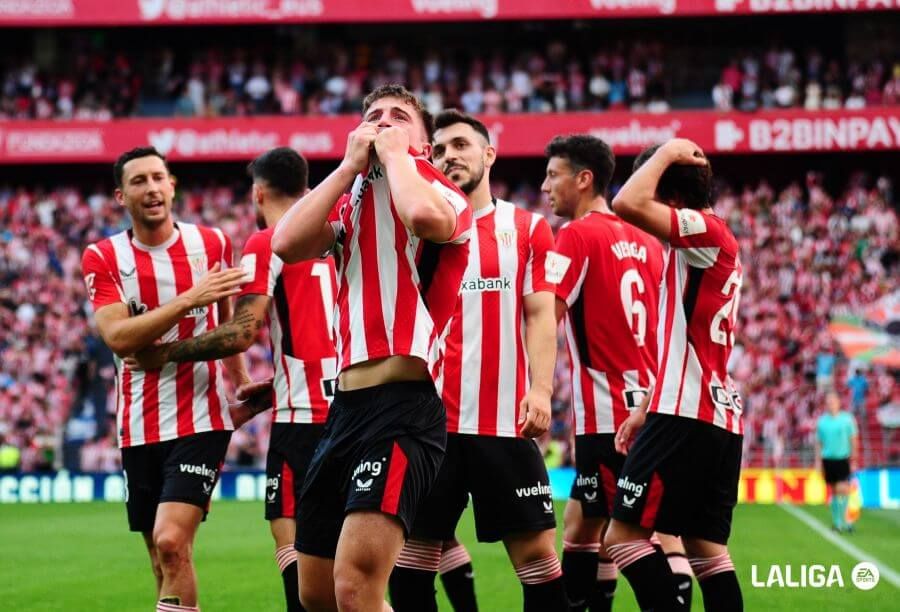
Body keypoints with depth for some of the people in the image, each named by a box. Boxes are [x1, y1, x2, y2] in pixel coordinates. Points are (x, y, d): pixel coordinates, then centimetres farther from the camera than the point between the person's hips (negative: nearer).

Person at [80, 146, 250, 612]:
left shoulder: (212, 244, 3)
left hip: (200, 418, -2)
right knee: (163, 559, 7)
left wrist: (243, 381, 14)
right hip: (139, 428, 2)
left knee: (172, 541, -19)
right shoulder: (102, 258, -1)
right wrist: (190, 299, -23)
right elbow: (118, 337, -16)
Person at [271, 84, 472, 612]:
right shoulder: (350, 201, 18)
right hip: (346, 406, 8)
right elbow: (288, 243, 0)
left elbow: (425, 216, -25)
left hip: (403, 406, -8)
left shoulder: (444, 195, 0)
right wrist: (352, 164, 3)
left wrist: (395, 152, -6)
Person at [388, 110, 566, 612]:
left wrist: (540, 388, -11)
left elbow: (540, 315, 2)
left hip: (506, 419, -1)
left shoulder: (528, 229, 8)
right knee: (415, 548, 3)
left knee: (536, 548, -2)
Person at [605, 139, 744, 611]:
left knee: (623, 535, -9)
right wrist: (644, 413, 26)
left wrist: (666, 154, -8)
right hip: (720, 418, 10)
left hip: (686, 416, -10)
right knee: (707, 550, 9)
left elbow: (629, 203, -24)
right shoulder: (713, 247, 21)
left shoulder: (707, 231, -9)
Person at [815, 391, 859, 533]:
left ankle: (842, 521, -7)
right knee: (834, 491, 9)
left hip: (843, 459, -2)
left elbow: (854, 441, 2)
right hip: (827, 459, 2)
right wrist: (818, 461, 7)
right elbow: (819, 443, 12)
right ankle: (836, 521, 17)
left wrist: (853, 461, -1)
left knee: (842, 489, -12)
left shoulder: (847, 419, 0)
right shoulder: (822, 421, 6)